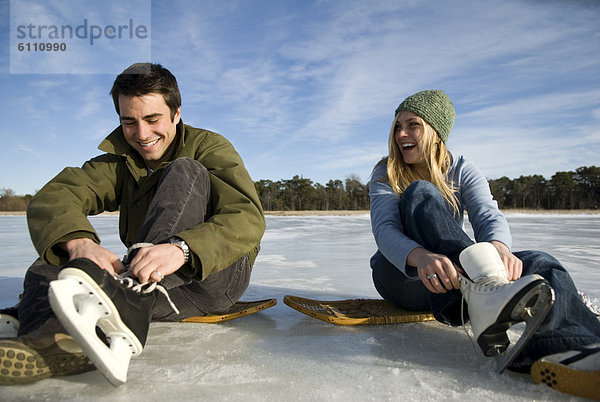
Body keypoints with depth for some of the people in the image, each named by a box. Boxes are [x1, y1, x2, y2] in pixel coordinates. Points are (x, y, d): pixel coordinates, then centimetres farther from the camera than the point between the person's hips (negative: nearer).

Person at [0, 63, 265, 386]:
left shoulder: (209, 148, -2)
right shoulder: (118, 162, 10)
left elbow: (247, 218, -20)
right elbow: (52, 198, -8)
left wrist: (181, 248, -38)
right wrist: (79, 243, -31)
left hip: (217, 275, -3)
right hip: (147, 280, 4)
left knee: (185, 173, -23)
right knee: (49, 269, -13)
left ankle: (126, 300, -42)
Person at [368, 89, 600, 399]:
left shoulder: (462, 171, 6)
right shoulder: (386, 174, 0)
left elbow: (489, 216, -13)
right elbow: (384, 229, -19)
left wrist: (498, 246, -38)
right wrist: (421, 257, -42)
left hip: (450, 279, 3)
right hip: (401, 276, -2)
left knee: (539, 264, -23)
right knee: (421, 194, -26)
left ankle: (558, 350, -56)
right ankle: (481, 292, -49)